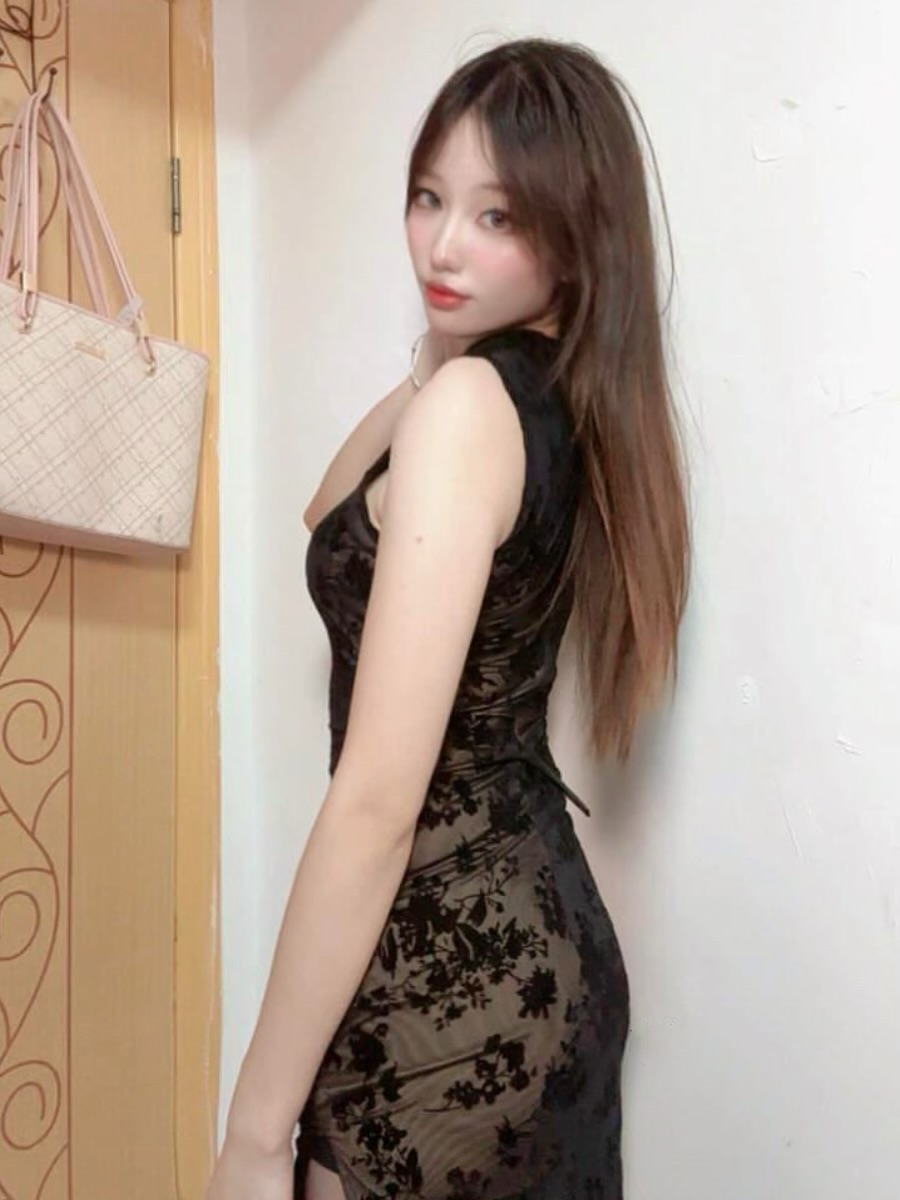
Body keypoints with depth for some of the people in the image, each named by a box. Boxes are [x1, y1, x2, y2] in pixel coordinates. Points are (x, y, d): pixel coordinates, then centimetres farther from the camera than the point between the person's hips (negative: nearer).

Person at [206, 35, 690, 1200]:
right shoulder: (568, 401, 5)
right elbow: (332, 517, 19)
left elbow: (377, 798, -25)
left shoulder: (469, 404, -21)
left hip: (445, 975, -8)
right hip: (542, 945, 9)